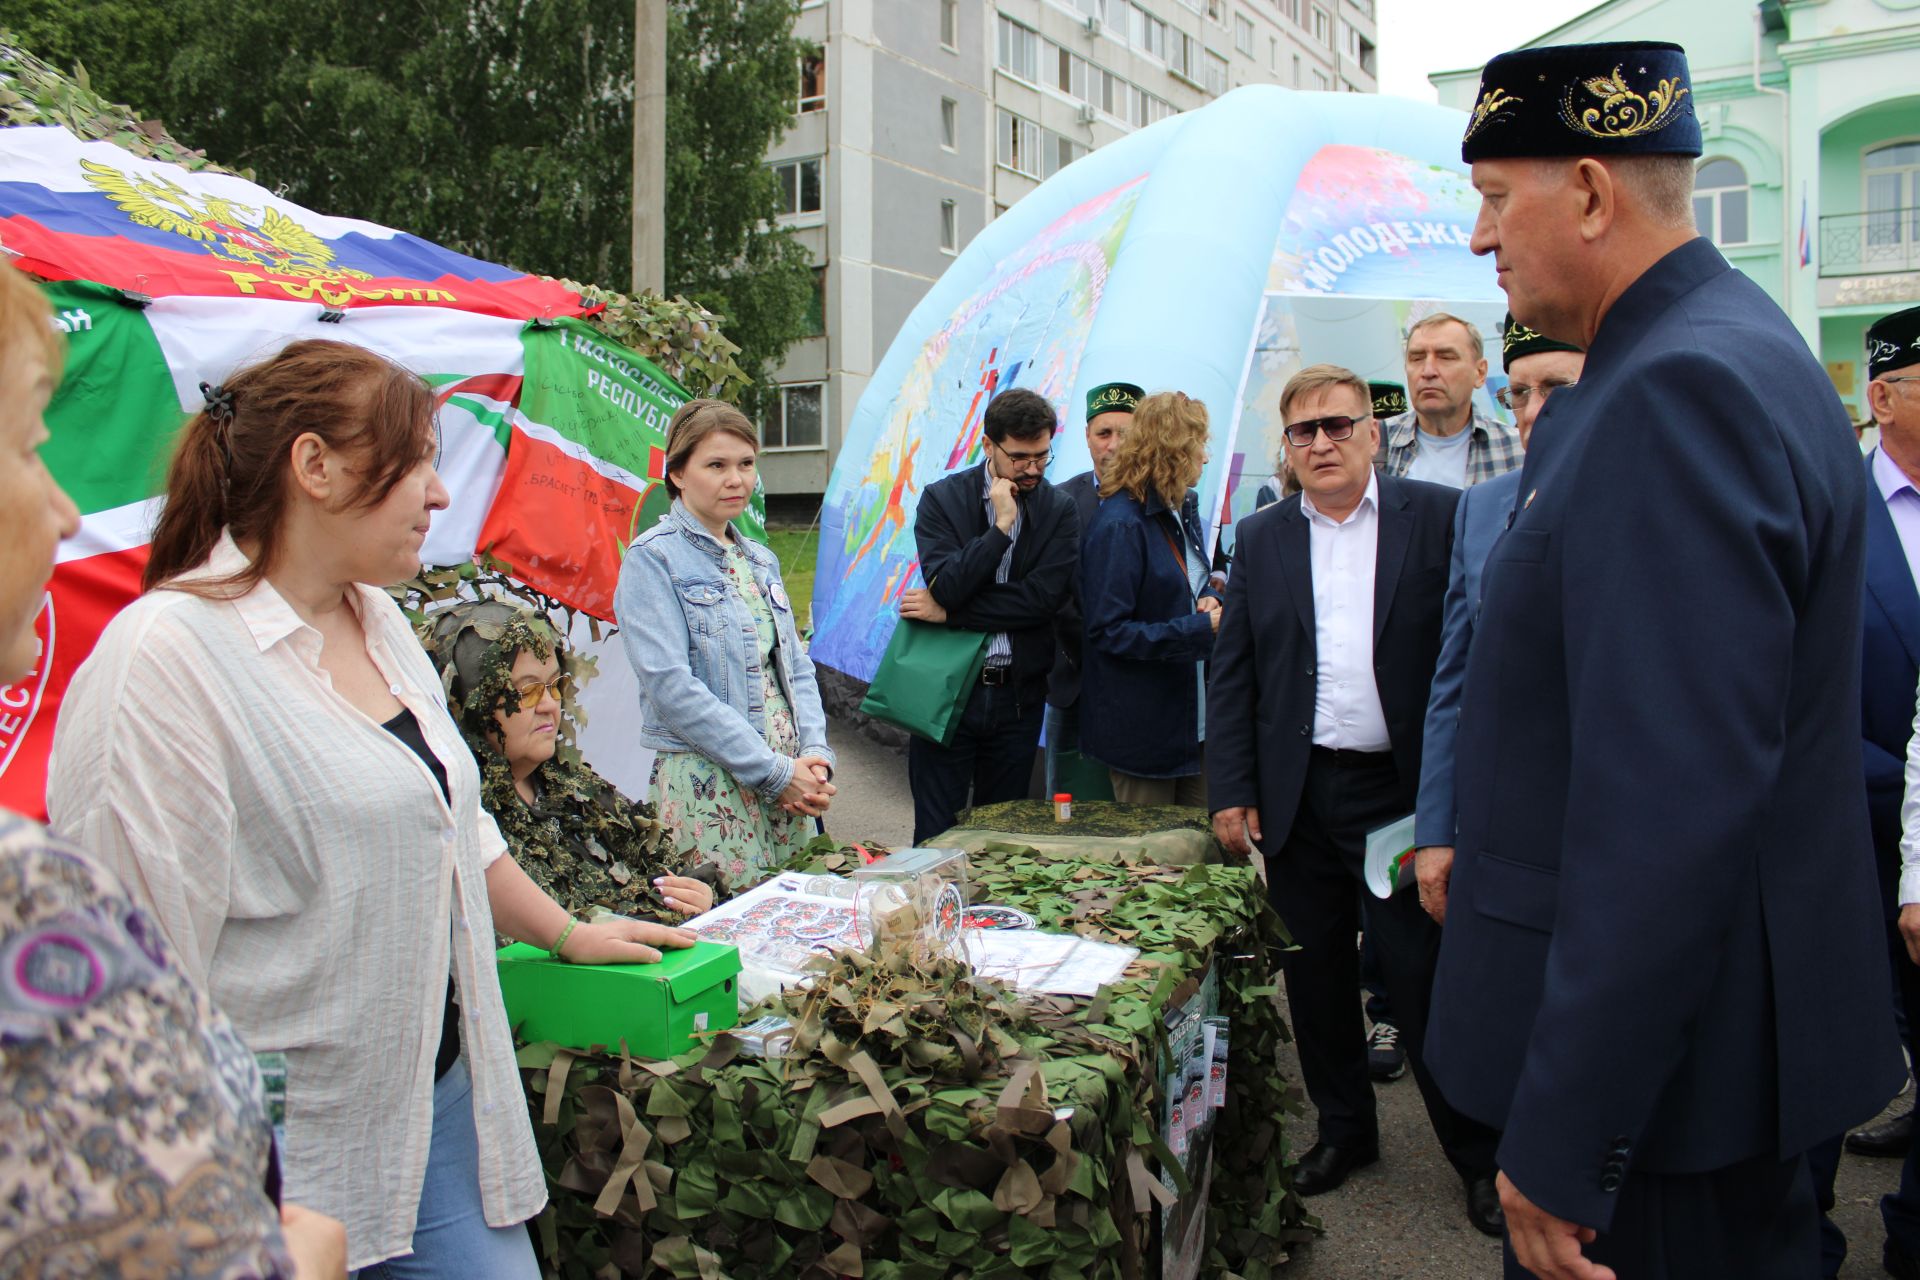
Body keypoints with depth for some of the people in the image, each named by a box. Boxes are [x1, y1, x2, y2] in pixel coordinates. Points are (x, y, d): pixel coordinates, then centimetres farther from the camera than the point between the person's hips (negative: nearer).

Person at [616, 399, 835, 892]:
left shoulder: (760, 560, 15)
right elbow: (671, 685, -15)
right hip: (707, 786, -6)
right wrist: (776, 772, -16)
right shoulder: (652, 558, -7)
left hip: (791, 780, 7)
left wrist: (815, 754, -3)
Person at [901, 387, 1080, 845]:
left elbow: (1045, 597, -13)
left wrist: (949, 612, -13)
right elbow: (944, 586, -15)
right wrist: (1001, 525, -18)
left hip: (1018, 694, 2)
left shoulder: (1059, 509, 0)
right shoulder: (942, 498, -2)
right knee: (936, 836, 4)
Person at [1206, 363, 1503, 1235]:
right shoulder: (1261, 538, 8)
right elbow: (1230, 672, 8)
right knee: (1316, 973, 13)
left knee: (1423, 974, 0)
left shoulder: (1438, 517, -1)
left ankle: (1480, 1154, 19)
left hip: (1403, 790, -3)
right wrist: (1230, 792, 1)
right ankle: (1344, 1129, 31)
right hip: (1297, 795, 4)